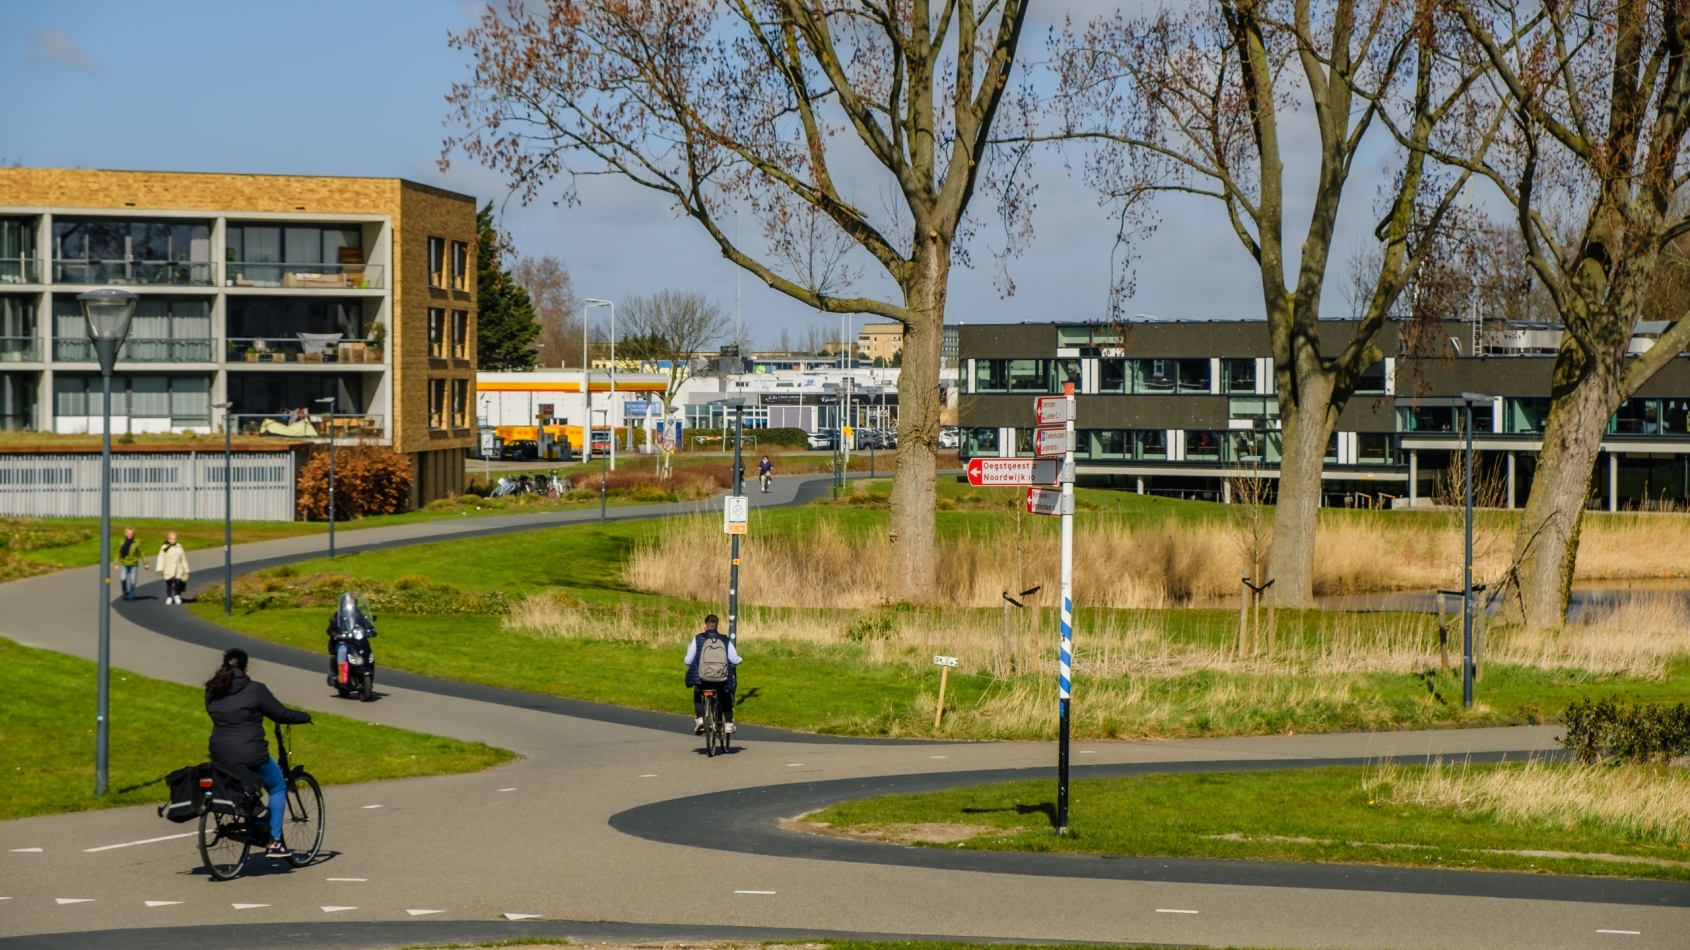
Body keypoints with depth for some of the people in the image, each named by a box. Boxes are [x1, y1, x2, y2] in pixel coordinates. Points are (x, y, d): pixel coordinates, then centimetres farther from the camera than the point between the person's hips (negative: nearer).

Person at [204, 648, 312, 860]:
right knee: (277, 788, 17)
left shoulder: (212, 692, 8)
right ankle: (274, 841, 11)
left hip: (221, 757, 5)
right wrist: (305, 716, 16)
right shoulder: (255, 690, -6)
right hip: (251, 755, -5)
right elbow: (281, 714, -2)